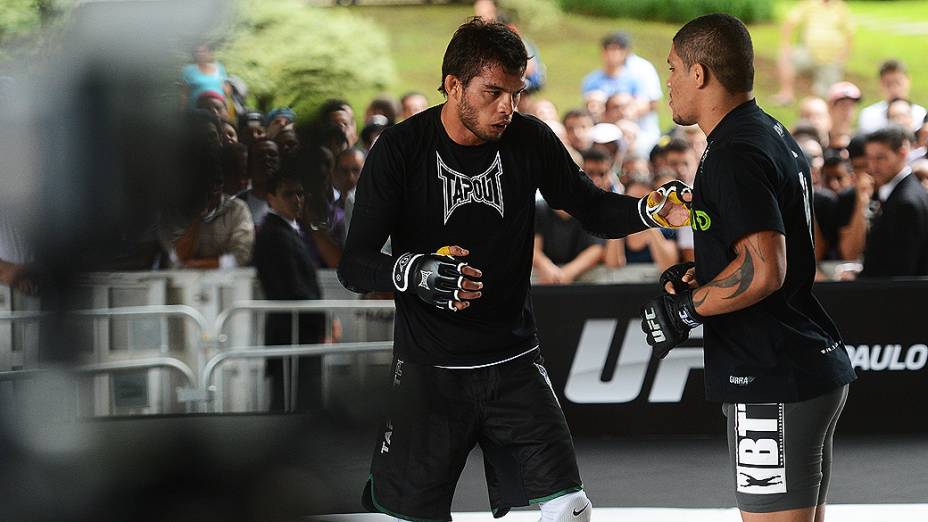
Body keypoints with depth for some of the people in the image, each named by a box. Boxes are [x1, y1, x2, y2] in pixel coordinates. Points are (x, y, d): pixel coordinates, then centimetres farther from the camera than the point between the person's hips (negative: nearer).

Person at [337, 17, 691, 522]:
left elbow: (592, 209, 8)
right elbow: (354, 266, -13)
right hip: (430, 371, -3)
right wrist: (417, 272, -33)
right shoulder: (399, 150, -11)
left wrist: (653, 210, -13)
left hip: (514, 362, 3)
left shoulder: (529, 140, -1)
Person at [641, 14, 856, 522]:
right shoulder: (776, 136, 15)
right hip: (816, 370, 10)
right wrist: (698, 277, 16)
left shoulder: (734, 156, -17)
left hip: (775, 385, -10)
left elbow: (763, 273, -24)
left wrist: (683, 309, -13)